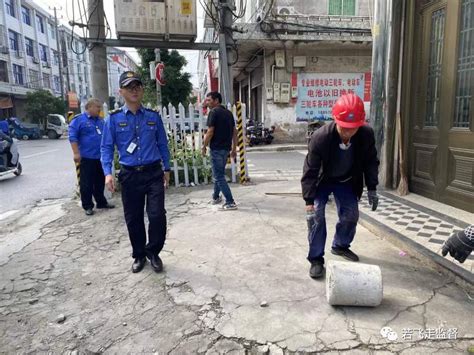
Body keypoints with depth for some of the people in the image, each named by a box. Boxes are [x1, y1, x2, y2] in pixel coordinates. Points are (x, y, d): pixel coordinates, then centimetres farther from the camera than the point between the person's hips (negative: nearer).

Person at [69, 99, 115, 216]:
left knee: (100, 182, 14)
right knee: (86, 183, 1)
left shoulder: (100, 121, 15)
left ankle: (101, 202, 26)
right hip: (86, 157, -6)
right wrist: (76, 153, -17)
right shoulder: (79, 119, -6)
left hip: (100, 157, 6)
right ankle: (87, 206, 9)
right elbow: (73, 137, -11)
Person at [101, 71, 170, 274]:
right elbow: (106, 148, 0)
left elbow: (162, 144, 10)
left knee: (157, 216, -6)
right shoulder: (114, 119, 0)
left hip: (154, 173, 0)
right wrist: (108, 173, -12)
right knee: (133, 219, 9)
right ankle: (139, 255, 30)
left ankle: (153, 252, 19)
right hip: (129, 175, 0)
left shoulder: (154, 117, 4)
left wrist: (166, 169, 10)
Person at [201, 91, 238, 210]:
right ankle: (216, 197, 35)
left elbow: (210, 132, -17)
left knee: (219, 176, -3)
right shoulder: (228, 112, 13)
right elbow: (234, 132, 13)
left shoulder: (214, 112, -11)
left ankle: (230, 202, -4)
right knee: (219, 173, 22)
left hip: (217, 148, -8)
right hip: (226, 148, 9)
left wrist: (204, 146, -5)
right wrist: (234, 148, 17)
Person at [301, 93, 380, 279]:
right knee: (317, 216, -13)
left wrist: (372, 189, -10)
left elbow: (371, 162, -7)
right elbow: (310, 171, -31)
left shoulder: (367, 135, -25)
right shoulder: (320, 137, -36)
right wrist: (309, 201, -34)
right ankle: (316, 259, 1)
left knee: (351, 214, 7)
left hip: (347, 181, 4)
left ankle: (340, 246, 33)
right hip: (322, 180, -3)